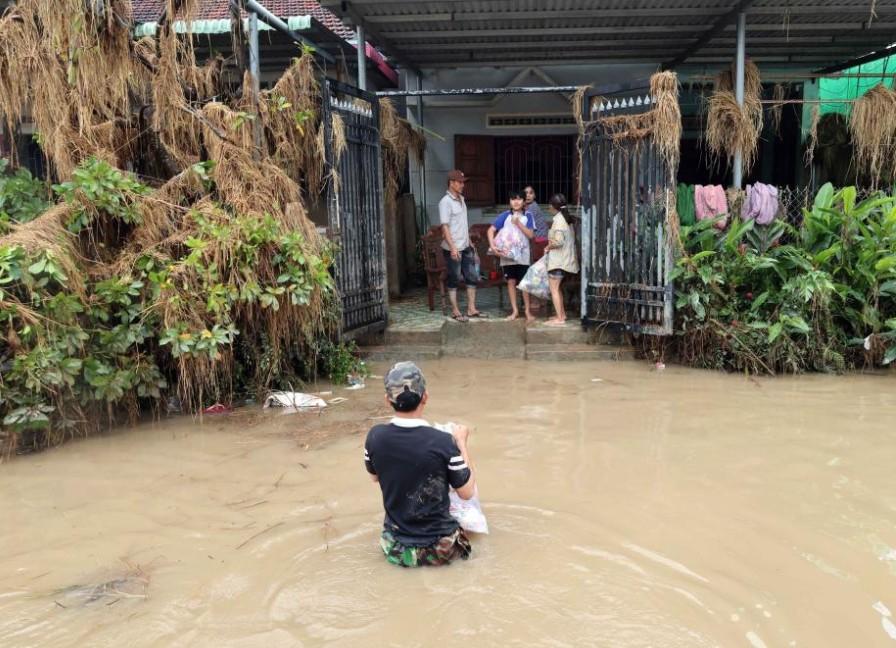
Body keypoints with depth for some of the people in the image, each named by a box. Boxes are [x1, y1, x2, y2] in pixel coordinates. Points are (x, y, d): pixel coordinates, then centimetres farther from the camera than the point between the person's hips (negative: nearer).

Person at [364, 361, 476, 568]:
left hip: (395, 546, 4)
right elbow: (467, 493, -11)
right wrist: (461, 442, -2)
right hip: (438, 549, -4)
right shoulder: (443, 442, -25)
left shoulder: (375, 437, -14)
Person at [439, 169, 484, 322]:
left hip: (465, 247, 8)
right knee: (454, 280, 2)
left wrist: (469, 242, 20)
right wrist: (452, 247, -26)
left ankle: (471, 309, 17)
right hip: (453, 248, -8)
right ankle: (455, 311, 11)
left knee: (472, 278, 9)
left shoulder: (461, 199, 12)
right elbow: (445, 226, -19)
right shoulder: (445, 202, -14)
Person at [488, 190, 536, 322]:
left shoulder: (527, 216, 0)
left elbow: (531, 235, -7)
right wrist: (492, 245, -19)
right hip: (507, 254, 1)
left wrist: (519, 223, -17)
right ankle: (515, 310, 15)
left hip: (523, 254, -1)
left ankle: (528, 311, 10)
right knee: (511, 282, 6)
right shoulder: (505, 216, 0)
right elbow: (491, 230, -5)